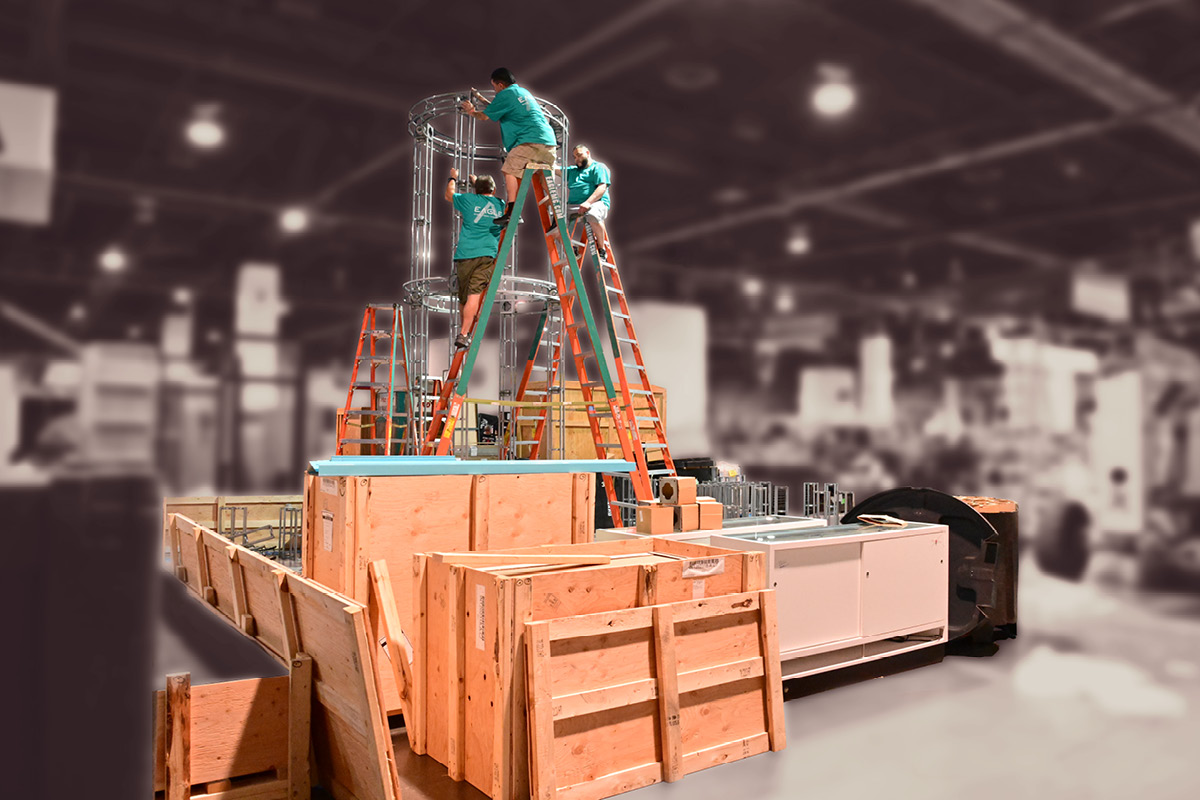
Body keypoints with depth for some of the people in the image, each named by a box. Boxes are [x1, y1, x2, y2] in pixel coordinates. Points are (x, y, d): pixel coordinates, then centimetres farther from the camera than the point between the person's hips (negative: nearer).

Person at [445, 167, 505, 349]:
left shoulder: (469, 200, 9)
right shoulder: (500, 205, 16)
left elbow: (449, 195, 29)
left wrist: (453, 178, 47)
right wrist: (476, 181, 54)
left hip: (465, 254, 1)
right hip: (488, 255, 0)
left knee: (463, 298, 12)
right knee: (475, 295, -12)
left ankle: (463, 331, 24)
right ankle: (464, 335, -24)